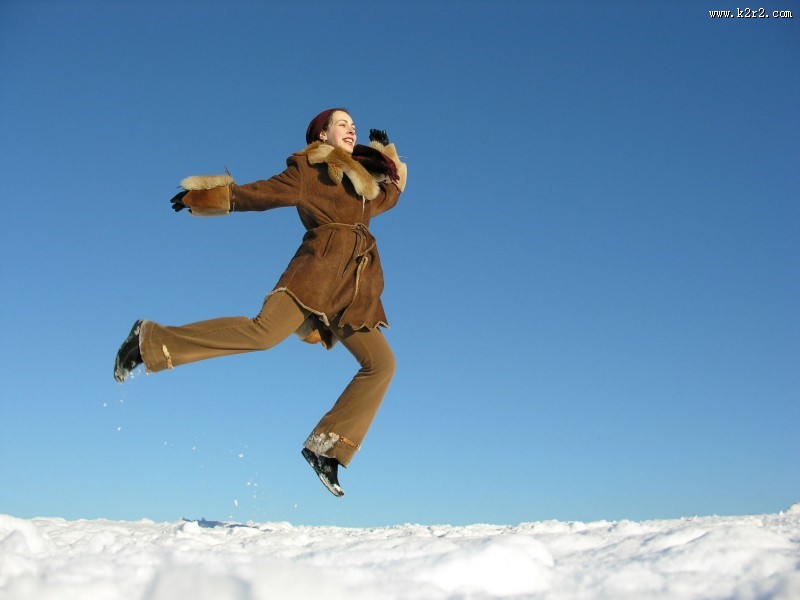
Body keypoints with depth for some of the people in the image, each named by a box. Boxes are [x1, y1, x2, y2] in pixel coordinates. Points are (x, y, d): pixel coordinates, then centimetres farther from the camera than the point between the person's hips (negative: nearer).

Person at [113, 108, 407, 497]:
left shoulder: (363, 179, 30)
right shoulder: (306, 168, 12)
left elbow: (391, 192, 46)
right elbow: (260, 193, 3)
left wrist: (386, 153, 38)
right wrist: (202, 196, -5)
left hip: (357, 288, 7)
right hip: (319, 265, -6)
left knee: (381, 364, -10)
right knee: (265, 331, -29)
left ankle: (326, 446, -5)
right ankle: (150, 341, -16)